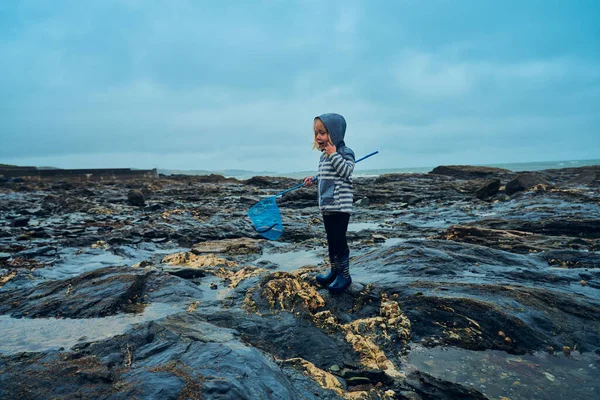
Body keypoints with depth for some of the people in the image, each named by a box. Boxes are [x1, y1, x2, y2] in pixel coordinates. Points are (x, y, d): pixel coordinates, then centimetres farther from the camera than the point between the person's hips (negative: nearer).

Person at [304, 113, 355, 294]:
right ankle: (334, 271, 28)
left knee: (339, 240, -3)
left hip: (341, 206, -8)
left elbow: (347, 173, -24)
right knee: (331, 240, 15)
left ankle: (344, 275, 9)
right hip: (327, 206, 8)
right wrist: (313, 179, 17)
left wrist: (334, 155, -22)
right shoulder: (324, 155, 14)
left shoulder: (345, 152, -9)